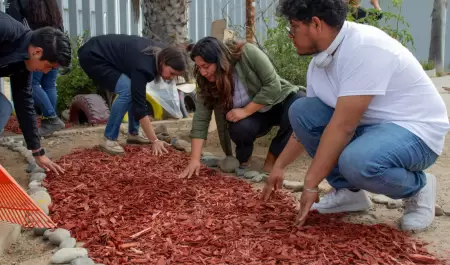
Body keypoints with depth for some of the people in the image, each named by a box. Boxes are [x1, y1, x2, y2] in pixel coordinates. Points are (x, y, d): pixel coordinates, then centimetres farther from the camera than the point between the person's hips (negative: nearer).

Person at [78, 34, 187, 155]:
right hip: (92, 57, -10)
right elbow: (140, 106, -31)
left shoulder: (159, 52, -7)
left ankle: (133, 133, 13)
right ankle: (108, 139, -14)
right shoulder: (143, 65, -32)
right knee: (127, 90, -24)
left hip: (108, 54, 10)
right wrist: (155, 141, -28)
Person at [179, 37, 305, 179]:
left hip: (280, 101, -1)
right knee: (240, 127, -32)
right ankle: (242, 161, 1)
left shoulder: (248, 53, -27)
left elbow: (273, 85, -25)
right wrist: (195, 160, -25)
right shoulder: (207, 83, -16)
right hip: (253, 117, 1)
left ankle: (272, 159, -14)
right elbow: (201, 119, -18)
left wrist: (245, 111, -28)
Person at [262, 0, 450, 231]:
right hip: (370, 125, 8)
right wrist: (279, 166, 16)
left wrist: (310, 185, -24)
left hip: (415, 130, -8)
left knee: (356, 161, -37)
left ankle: (417, 188, -3)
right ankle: (348, 191, 5)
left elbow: (342, 126, -29)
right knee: (300, 110, -5)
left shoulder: (365, 48, -27)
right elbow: (307, 122, 13)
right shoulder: (320, 62, 0)